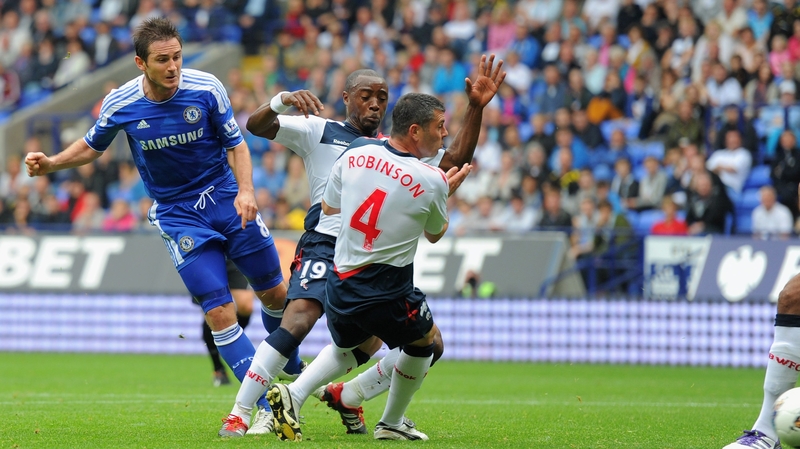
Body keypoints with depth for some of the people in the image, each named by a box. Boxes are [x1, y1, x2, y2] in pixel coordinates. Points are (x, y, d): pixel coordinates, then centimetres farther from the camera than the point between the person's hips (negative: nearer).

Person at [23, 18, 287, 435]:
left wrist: (245, 190, -19)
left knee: (274, 293, 8)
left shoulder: (206, 89, -14)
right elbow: (92, 146, 8)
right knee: (219, 312, -12)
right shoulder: (120, 105, -13)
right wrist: (51, 163, -7)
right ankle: (268, 407, -5)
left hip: (227, 200, 1)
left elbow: (235, 143, -3)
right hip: (177, 215, -1)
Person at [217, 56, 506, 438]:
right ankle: (239, 415, -23)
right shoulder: (320, 133, 9)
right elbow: (256, 126, 0)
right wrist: (282, 102, -21)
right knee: (297, 322, -29)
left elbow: (454, 161, 13)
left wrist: (476, 108, 3)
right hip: (325, 246, -5)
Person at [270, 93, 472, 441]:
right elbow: (435, 235, 8)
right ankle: (392, 423, 31)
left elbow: (328, 207, 16)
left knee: (348, 347, 31)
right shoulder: (432, 182, -13)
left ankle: (293, 394, 8)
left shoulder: (355, 155, -1)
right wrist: (447, 191, 23)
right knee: (425, 339, 25)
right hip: (388, 292, -5)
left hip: (339, 284, 5)